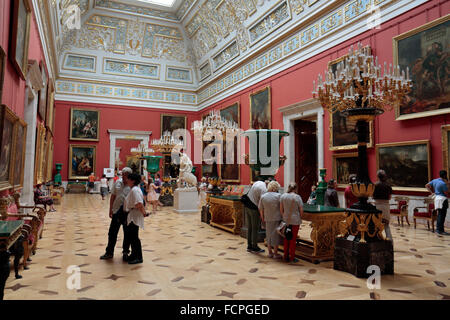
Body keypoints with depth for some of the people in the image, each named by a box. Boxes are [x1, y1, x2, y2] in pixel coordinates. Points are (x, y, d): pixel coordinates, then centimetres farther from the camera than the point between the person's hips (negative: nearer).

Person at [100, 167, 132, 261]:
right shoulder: (118, 183, 3)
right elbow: (113, 196, 9)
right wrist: (110, 209, 6)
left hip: (127, 213, -4)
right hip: (117, 212, 4)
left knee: (127, 234, 9)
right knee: (112, 233, 12)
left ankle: (125, 252, 26)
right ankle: (109, 252, 26)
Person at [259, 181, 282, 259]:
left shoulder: (263, 197, -1)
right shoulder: (278, 196, -12)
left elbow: (261, 209, 4)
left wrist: (262, 218, 16)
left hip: (268, 219, 4)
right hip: (277, 218, -3)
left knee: (269, 235, 15)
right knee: (276, 235, 6)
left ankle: (270, 252, 23)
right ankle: (275, 253, 12)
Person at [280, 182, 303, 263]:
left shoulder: (283, 196, -1)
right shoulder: (297, 197, -10)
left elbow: (281, 209, 1)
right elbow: (301, 210, -7)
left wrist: (284, 217, 13)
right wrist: (299, 218, 10)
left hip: (286, 220, 3)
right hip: (295, 221, -3)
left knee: (286, 238, 14)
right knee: (293, 239, 6)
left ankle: (286, 256, 21)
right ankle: (292, 257, 13)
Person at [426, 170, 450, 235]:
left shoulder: (434, 181, 8)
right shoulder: (443, 183, -17)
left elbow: (427, 185, 16)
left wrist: (432, 192, 15)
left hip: (437, 198, 9)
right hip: (442, 199, -9)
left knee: (440, 215, 16)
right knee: (442, 215, -4)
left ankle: (438, 229, 20)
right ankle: (440, 230, -2)